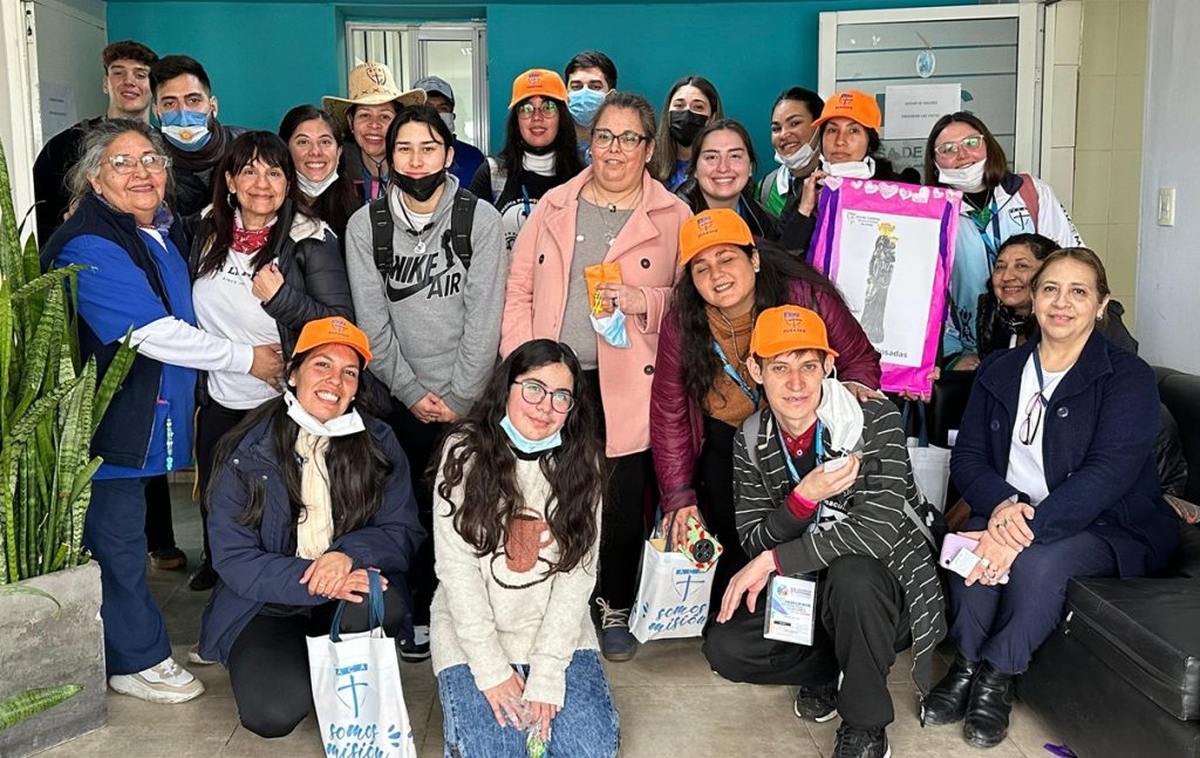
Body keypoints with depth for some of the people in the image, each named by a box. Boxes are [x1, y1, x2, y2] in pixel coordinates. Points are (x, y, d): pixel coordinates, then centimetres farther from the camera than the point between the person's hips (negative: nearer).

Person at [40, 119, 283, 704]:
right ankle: (138, 660, 17)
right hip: (105, 423, -9)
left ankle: (130, 649, 32)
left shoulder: (164, 231, 10)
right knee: (116, 541, 4)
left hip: (146, 420, 9)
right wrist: (247, 358, -16)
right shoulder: (89, 247, -19)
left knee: (122, 539, 19)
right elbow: (153, 335, -25)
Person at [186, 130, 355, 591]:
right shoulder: (207, 231, 1)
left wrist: (282, 297, -28)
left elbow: (342, 324, -17)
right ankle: (214, 567, 49)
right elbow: (186, 307, 17)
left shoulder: (311, 241, -14)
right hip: (219, 399, 5)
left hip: (284, 401, -5)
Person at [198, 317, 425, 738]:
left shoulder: (378, 444, 1)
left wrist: (349, 554, -25)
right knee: (273, 713, -26)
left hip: (349, 590, 2)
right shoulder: (245, 452, -5)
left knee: (382, 605, -34)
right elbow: (233, 560, -10)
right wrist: (314, 582, -25)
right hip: (266, 605, -1)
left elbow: (404, 533, -4)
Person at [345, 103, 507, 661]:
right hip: (400, 399, 1)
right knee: (410, 505, 3)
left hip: (469, 397, -1)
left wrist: (458, 396, -9)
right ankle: (418, 614, 19)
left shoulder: (481, 219, -2)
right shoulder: (365, 226, 2)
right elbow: (372, 321, 0)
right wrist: (412, 392, -6)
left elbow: (485, 317, -6)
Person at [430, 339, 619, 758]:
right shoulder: (465, 451, -7)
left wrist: (547, 673, -16)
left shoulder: (581, 462, -2)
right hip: (473, 630, -2)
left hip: (557, 630, 2)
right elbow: (455, 566, -10)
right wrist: (491, 668, -15)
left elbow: (578, 572, -7)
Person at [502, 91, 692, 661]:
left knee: (621, 503, 5)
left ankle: (616, 612, 26)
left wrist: (644, 302, -17)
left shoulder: (673, 216, 3)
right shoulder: (554, 206, 11)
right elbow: (519, 287, 10)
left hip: (629, 387, -2)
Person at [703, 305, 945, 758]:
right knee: (725, 648, -17)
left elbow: (878, 529, -28)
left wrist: (772, 561, -25)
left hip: (882, 589, -4)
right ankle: (830, 668, 12)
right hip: (806, 591, 4)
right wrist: (803, 498, -28)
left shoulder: (875, 421, -18)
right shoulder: (751, 441, -5)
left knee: (850, 573, -37)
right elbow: (753, 542, -7)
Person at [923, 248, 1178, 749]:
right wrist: (1002, 504, -22)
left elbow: (1106, 475, -21)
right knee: (978, 540, -29)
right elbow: (967, 457, 1)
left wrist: (1029, 528, -33)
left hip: (1112, 528, -3)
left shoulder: (1128, 377, -9)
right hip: (1013, 513, 4)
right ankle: (967, 664, -12)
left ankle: (998, 676, -11)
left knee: (1038, 561, -34)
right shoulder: (998, 371, 7)